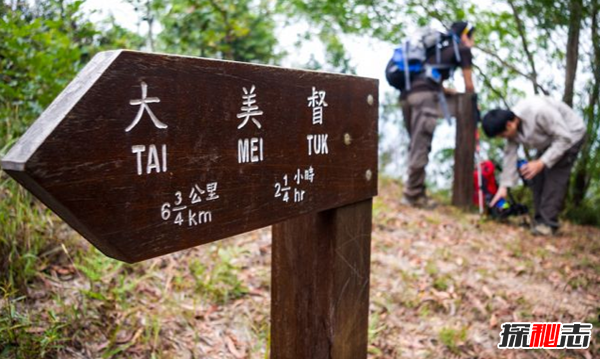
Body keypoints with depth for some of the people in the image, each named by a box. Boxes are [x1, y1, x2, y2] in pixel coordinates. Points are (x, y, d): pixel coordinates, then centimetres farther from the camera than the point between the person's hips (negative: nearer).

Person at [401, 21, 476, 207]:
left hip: (408, 93, 8)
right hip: (424, 95, -8)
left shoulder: (442, 48, 36)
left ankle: (415, 191, 14)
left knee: (416, 145, 12)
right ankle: (413, 194, -5)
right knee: (421, 146, -7)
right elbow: (469, 86, 17)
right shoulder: (463, 50, 14)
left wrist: (452, 92, 47)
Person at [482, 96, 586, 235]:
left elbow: (564, 138, -32)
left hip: (570, 134, -7)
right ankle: (540, 219, 11)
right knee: (536, 177, 2)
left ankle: (548, 223, -14)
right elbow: (510, 155, -10)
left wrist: (541, 162, -35)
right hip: (549, 140, 8)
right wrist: (504, 186, -12)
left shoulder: (539, 111, -39)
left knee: (555, 177, -17)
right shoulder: (512, 126, -15)